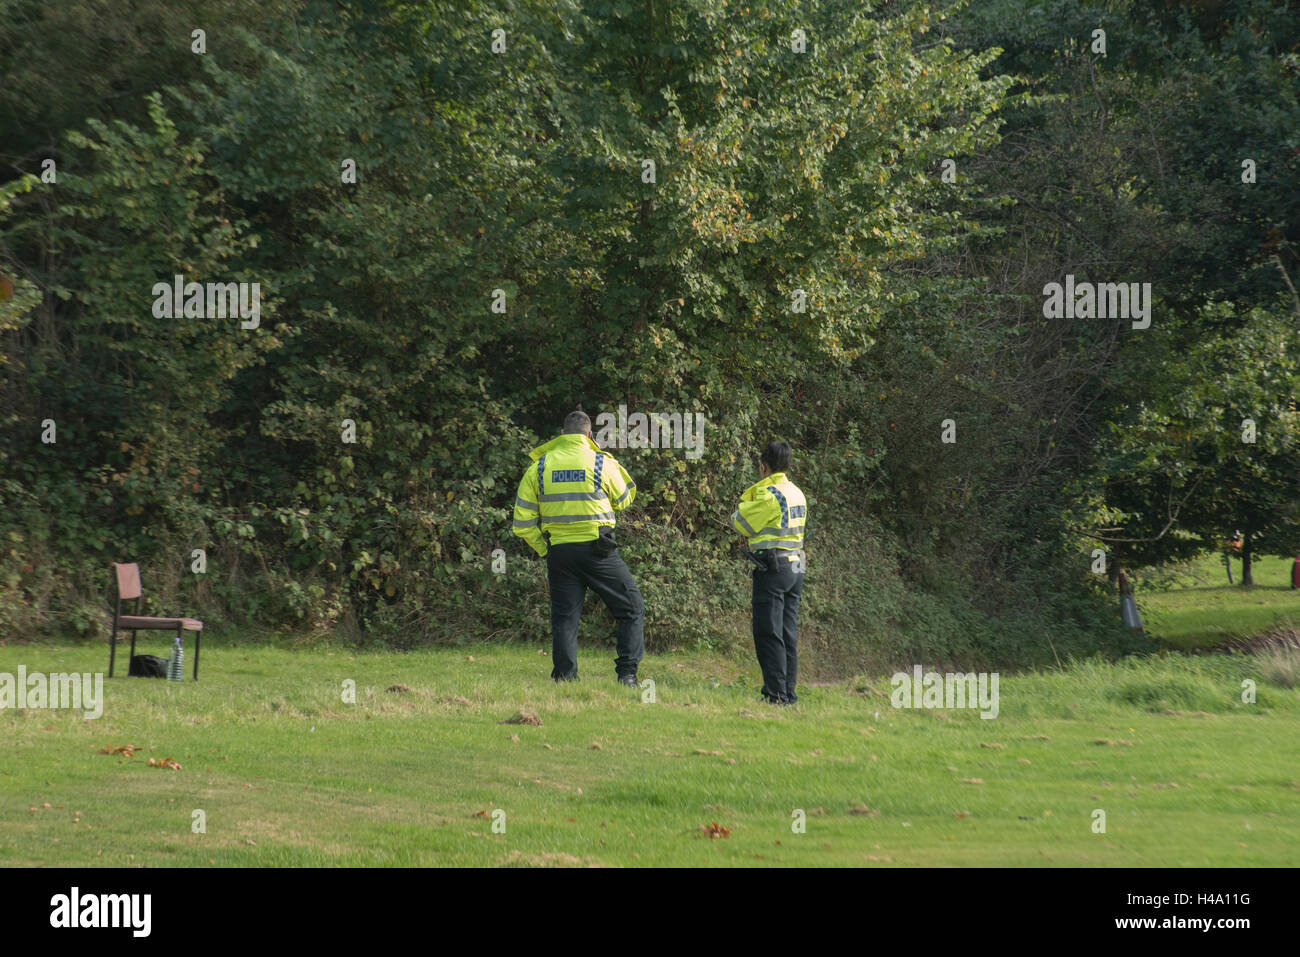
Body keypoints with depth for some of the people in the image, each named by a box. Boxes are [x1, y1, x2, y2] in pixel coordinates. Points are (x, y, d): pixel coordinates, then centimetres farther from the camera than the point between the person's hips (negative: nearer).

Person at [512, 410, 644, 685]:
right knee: (631, 610, 8)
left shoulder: (538, 468, 4)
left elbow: (523, 522, 2)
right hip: (597, 549, -3)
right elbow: (623, 500, 13)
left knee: (564, 618, 10)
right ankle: (627, 673, -2)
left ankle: (565, 678, 5)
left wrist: (543, 549, 12)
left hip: (559, 551, 3)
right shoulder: (602, 463, -5)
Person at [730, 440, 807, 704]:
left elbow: (740, 523, -5)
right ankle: (789, 693, 12)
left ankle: (777, 694, -10)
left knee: (769, 634, -6)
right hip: (796, 565, 8)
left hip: (772, 568, -8)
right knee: (788, 634, 10)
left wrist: (747, 498, 11)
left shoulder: (768, 494, -14)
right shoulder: (797, 494, 12)